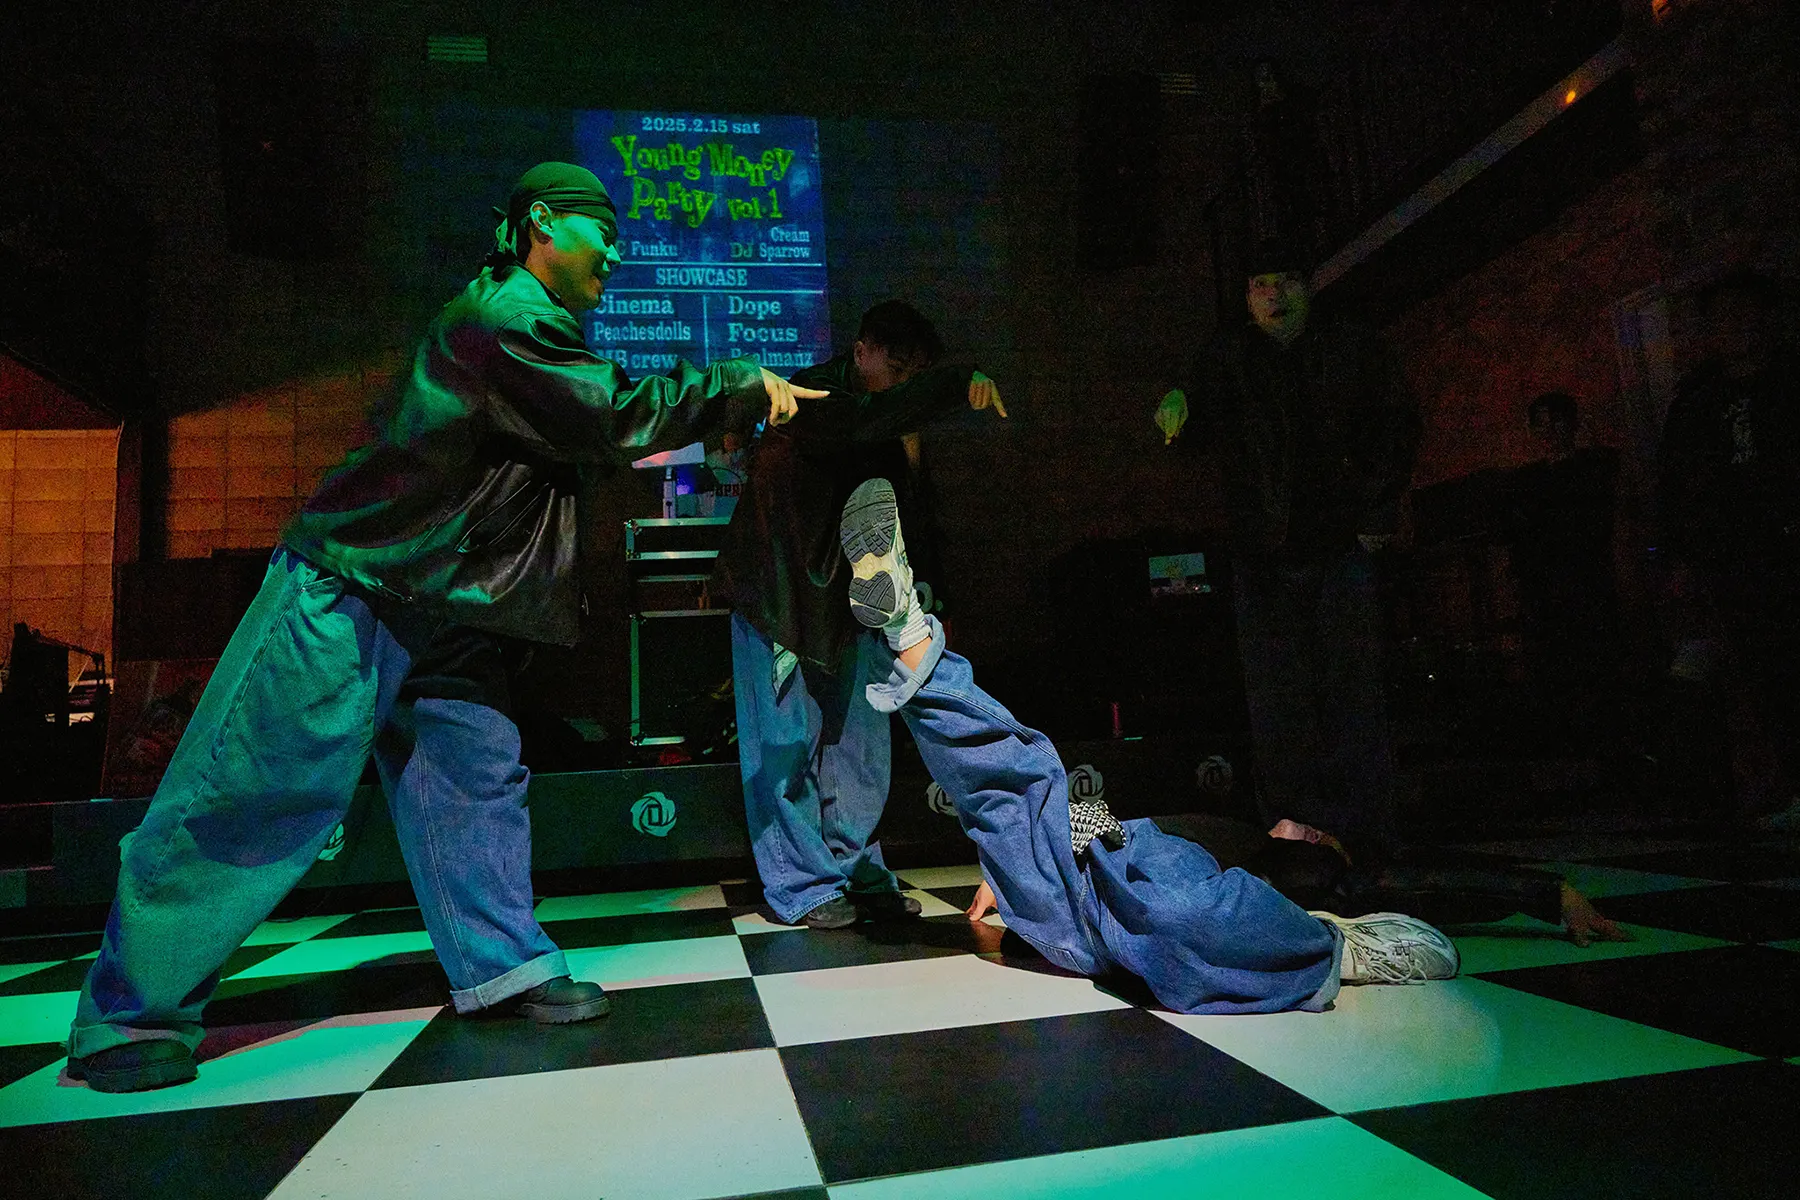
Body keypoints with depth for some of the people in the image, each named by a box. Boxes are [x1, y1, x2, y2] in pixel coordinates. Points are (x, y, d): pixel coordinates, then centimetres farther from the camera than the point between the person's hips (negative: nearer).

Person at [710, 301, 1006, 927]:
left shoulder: (889, 437, 9)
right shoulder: (814, 394, -13)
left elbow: (910, 513, 7)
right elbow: (864, 422, -37)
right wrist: (957, 384, -42)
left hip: (846, 599, 7)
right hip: (779, 592, -7)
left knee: (859, 744, 7)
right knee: (786, 742, -3)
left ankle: (857, 871, 18)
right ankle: (803, 886, 6)